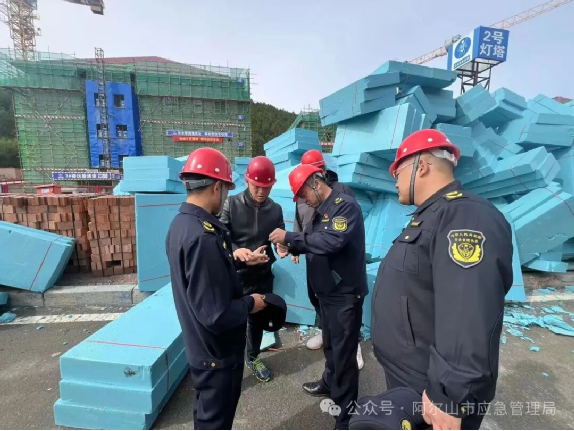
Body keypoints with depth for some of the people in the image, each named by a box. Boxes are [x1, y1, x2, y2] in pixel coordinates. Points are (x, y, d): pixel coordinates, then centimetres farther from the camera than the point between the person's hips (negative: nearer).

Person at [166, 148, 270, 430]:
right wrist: (250, 304, -15)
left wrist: (243, 260, 14)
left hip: (202, 346, 9)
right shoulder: (204, 237, -34)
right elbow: (216, 315, -32)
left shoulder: (180, 224, -3)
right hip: (217, 352, -9)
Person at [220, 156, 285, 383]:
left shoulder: (275, 209, -1)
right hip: (236, 276, -3)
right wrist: (235, 251, -33)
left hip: (263, 275, 4)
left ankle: (253, 358, 47)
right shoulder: (231, 205, -11)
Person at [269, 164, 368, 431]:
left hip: (345, 294, -8)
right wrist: (292, 247, -10)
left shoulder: (346, 205, -19)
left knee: (343, 352, 7)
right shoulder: (320, 211, 8)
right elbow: (312, 241, 10)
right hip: (326, 291, 8)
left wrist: (290, 237, -28)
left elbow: (333, 241, -33)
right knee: (330, 344, 25)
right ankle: (330, 384, 49)